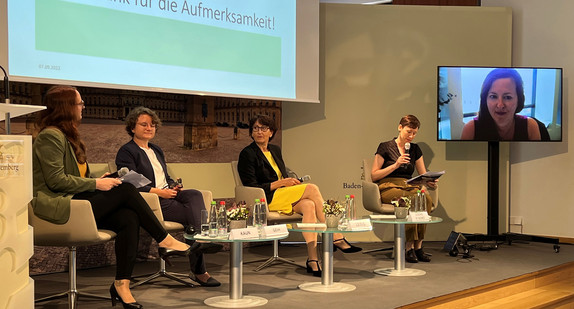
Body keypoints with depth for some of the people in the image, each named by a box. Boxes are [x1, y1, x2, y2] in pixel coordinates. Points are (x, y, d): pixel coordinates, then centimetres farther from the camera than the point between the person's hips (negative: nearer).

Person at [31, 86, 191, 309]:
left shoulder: (67, 136, 22)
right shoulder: (50, 136, -9)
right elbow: (56, 180, -17)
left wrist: (97, 182, 5)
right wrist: (95, 184, -13)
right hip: (58, 208, -9)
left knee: (129, 218, -17)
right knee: (125, 191, -18)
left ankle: (122, 283, -19)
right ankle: (165, 241, -8)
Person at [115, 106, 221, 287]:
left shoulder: (156, 150, 27)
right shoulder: (126, 152, 0)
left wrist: (174, 186, 4)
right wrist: (159, 192, -18)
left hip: (167, 195, 7)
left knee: (195, 195, -26)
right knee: (193, 213, -25)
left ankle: (202, 239, -34)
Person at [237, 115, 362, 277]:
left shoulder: (275, 149, 20)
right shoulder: (247, 154, -2)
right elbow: (252, 188, -9)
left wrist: (291, 182, 0)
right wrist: (281, 183, -14)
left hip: (284, 196, 6)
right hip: (266, 200, -6)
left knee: (309, 205, -29)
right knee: (312, 188, -24)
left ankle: (312, 258, -38)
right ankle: (337, 238, -21)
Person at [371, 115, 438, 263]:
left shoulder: (415, 149, 18)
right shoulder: (385, 147, 3)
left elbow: (423, 175, 16)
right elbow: (374, 175, -1)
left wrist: (431, 182, -7)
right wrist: (395, 165, -11)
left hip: (409, 187, 5)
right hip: (388, 187, -4)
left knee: (426, 199, -31)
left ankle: (418, 245, -27)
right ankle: (409, 247, -31)